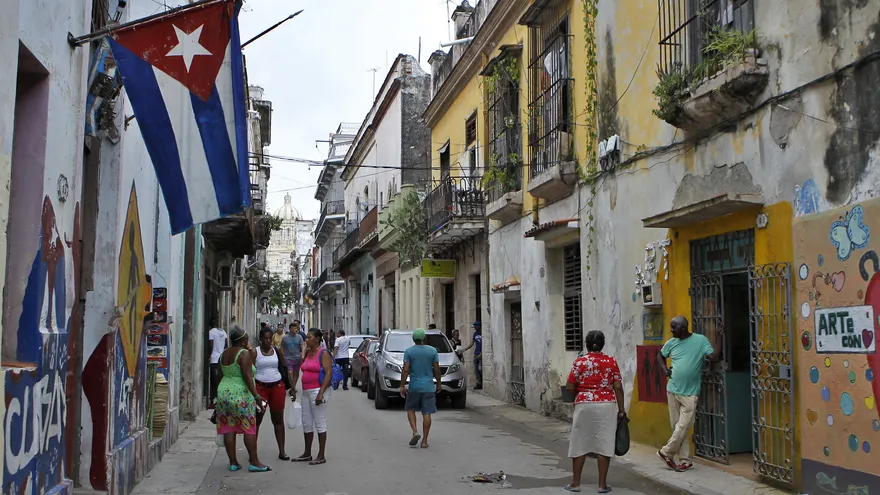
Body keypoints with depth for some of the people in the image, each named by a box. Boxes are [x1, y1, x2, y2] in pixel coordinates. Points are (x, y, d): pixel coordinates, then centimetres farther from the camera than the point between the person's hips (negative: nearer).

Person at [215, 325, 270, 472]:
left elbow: (224, 373, 16)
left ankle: (233, 463, 10)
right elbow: (247, 376, -18)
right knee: (249, 429, -1)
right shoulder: (244, 354, -11)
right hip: (240, 395, -7)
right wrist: (256, 396, -17)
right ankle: (254, 463, 1)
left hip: (223, 392, 7)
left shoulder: (224, 353, 12)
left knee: (228, 429, 7)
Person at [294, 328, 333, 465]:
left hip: (317, 390, -9)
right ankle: (307, 454, 23)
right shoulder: (308, 353, 15)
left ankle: (321, 456, 2)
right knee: (306, 423, 13)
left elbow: (329, 373, -16)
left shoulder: (323, 353, -9)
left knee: (320, 423, -3)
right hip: (306, 391, 9)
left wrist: (321, 393, -23)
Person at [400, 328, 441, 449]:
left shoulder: (409, 351, -4)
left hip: (414, 387, -1)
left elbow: (405, 370, -9)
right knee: (426, 413, 3)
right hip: (429, 387, 1)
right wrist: (438, 383, 12)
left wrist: (402, 386, -5)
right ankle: (424, 441, 3)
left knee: (410, 409, 16)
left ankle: (415, 432, -3)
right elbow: (436, 370, 0)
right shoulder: (432, 351, -1)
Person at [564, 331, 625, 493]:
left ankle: (575, 483, 12)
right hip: (607, 406, 1)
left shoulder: (580, 361, -3)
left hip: (585, 406, -1)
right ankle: (602, 484, 6)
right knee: (604, 443, 3)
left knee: (580, 443, 7)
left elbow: (569, 388, -3)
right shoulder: (611, 361, 2)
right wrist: (621, 409, 5)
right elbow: (618, 387, 0)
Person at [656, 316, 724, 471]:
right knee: (677, 427, 7)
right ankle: (685, 460, 16)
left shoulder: (700, 340, -7)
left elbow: (714, 357, -14)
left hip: (689, 393, -4)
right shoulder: (671, 343, 4)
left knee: (683, 427, -7)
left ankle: (666, 452, 11)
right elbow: (660, 356, 21)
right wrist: (664, 369, 5)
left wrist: (719, 338, -15)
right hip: (673, 391, 4)